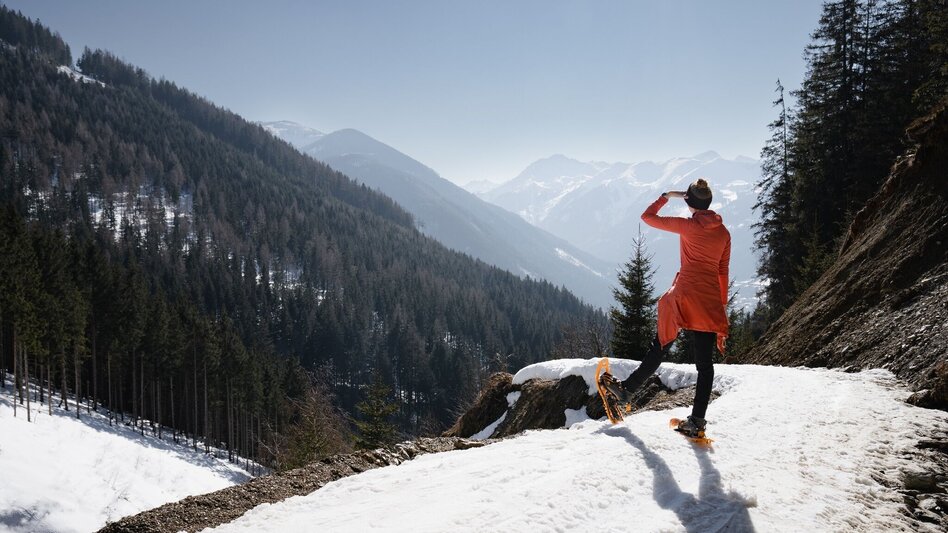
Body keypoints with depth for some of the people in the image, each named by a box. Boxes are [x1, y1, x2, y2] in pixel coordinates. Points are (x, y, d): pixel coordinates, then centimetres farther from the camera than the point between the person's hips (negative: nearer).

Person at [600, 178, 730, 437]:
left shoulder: (688, 226, -7)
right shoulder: (724, 233, 7)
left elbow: (648, 216, 2)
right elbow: (723, 272, 11)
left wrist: (667, 196, 16)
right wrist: (722, 305, 19)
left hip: (685, 295, -4)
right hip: (710, 301, 4)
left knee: (660, 346, 11)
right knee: (704, 361, 3)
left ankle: (626, 388, 24)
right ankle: (697, 420, 2)